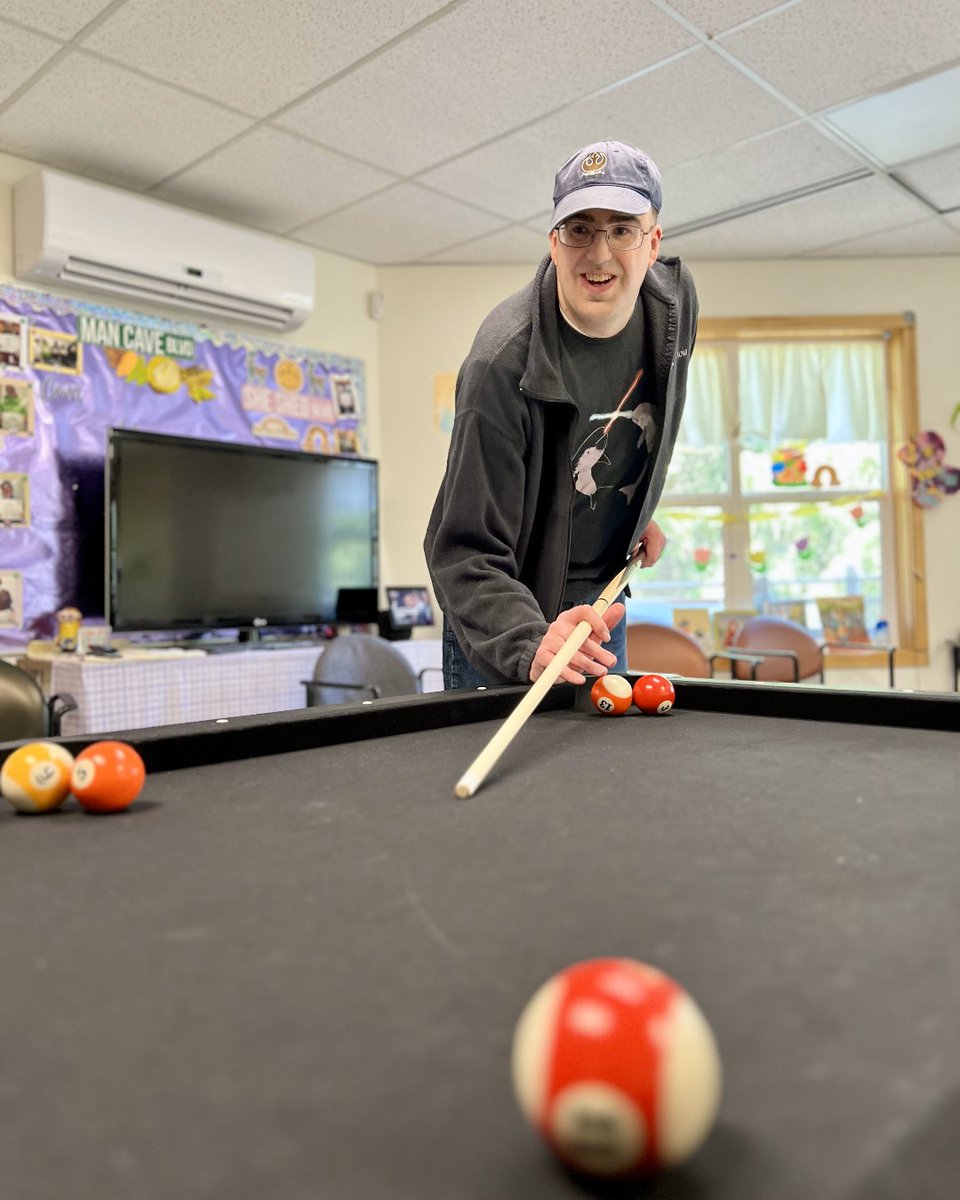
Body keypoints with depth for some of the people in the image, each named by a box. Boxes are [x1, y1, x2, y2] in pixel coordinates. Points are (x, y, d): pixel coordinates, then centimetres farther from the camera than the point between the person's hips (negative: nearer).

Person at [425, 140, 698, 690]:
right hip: (516, 606, -6)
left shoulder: (675, 302, -9)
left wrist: (637, 509, 10)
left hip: (602, 592, 6)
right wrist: (532, 643, -46)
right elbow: (466, 551, -31)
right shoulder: (504, 364, -30)